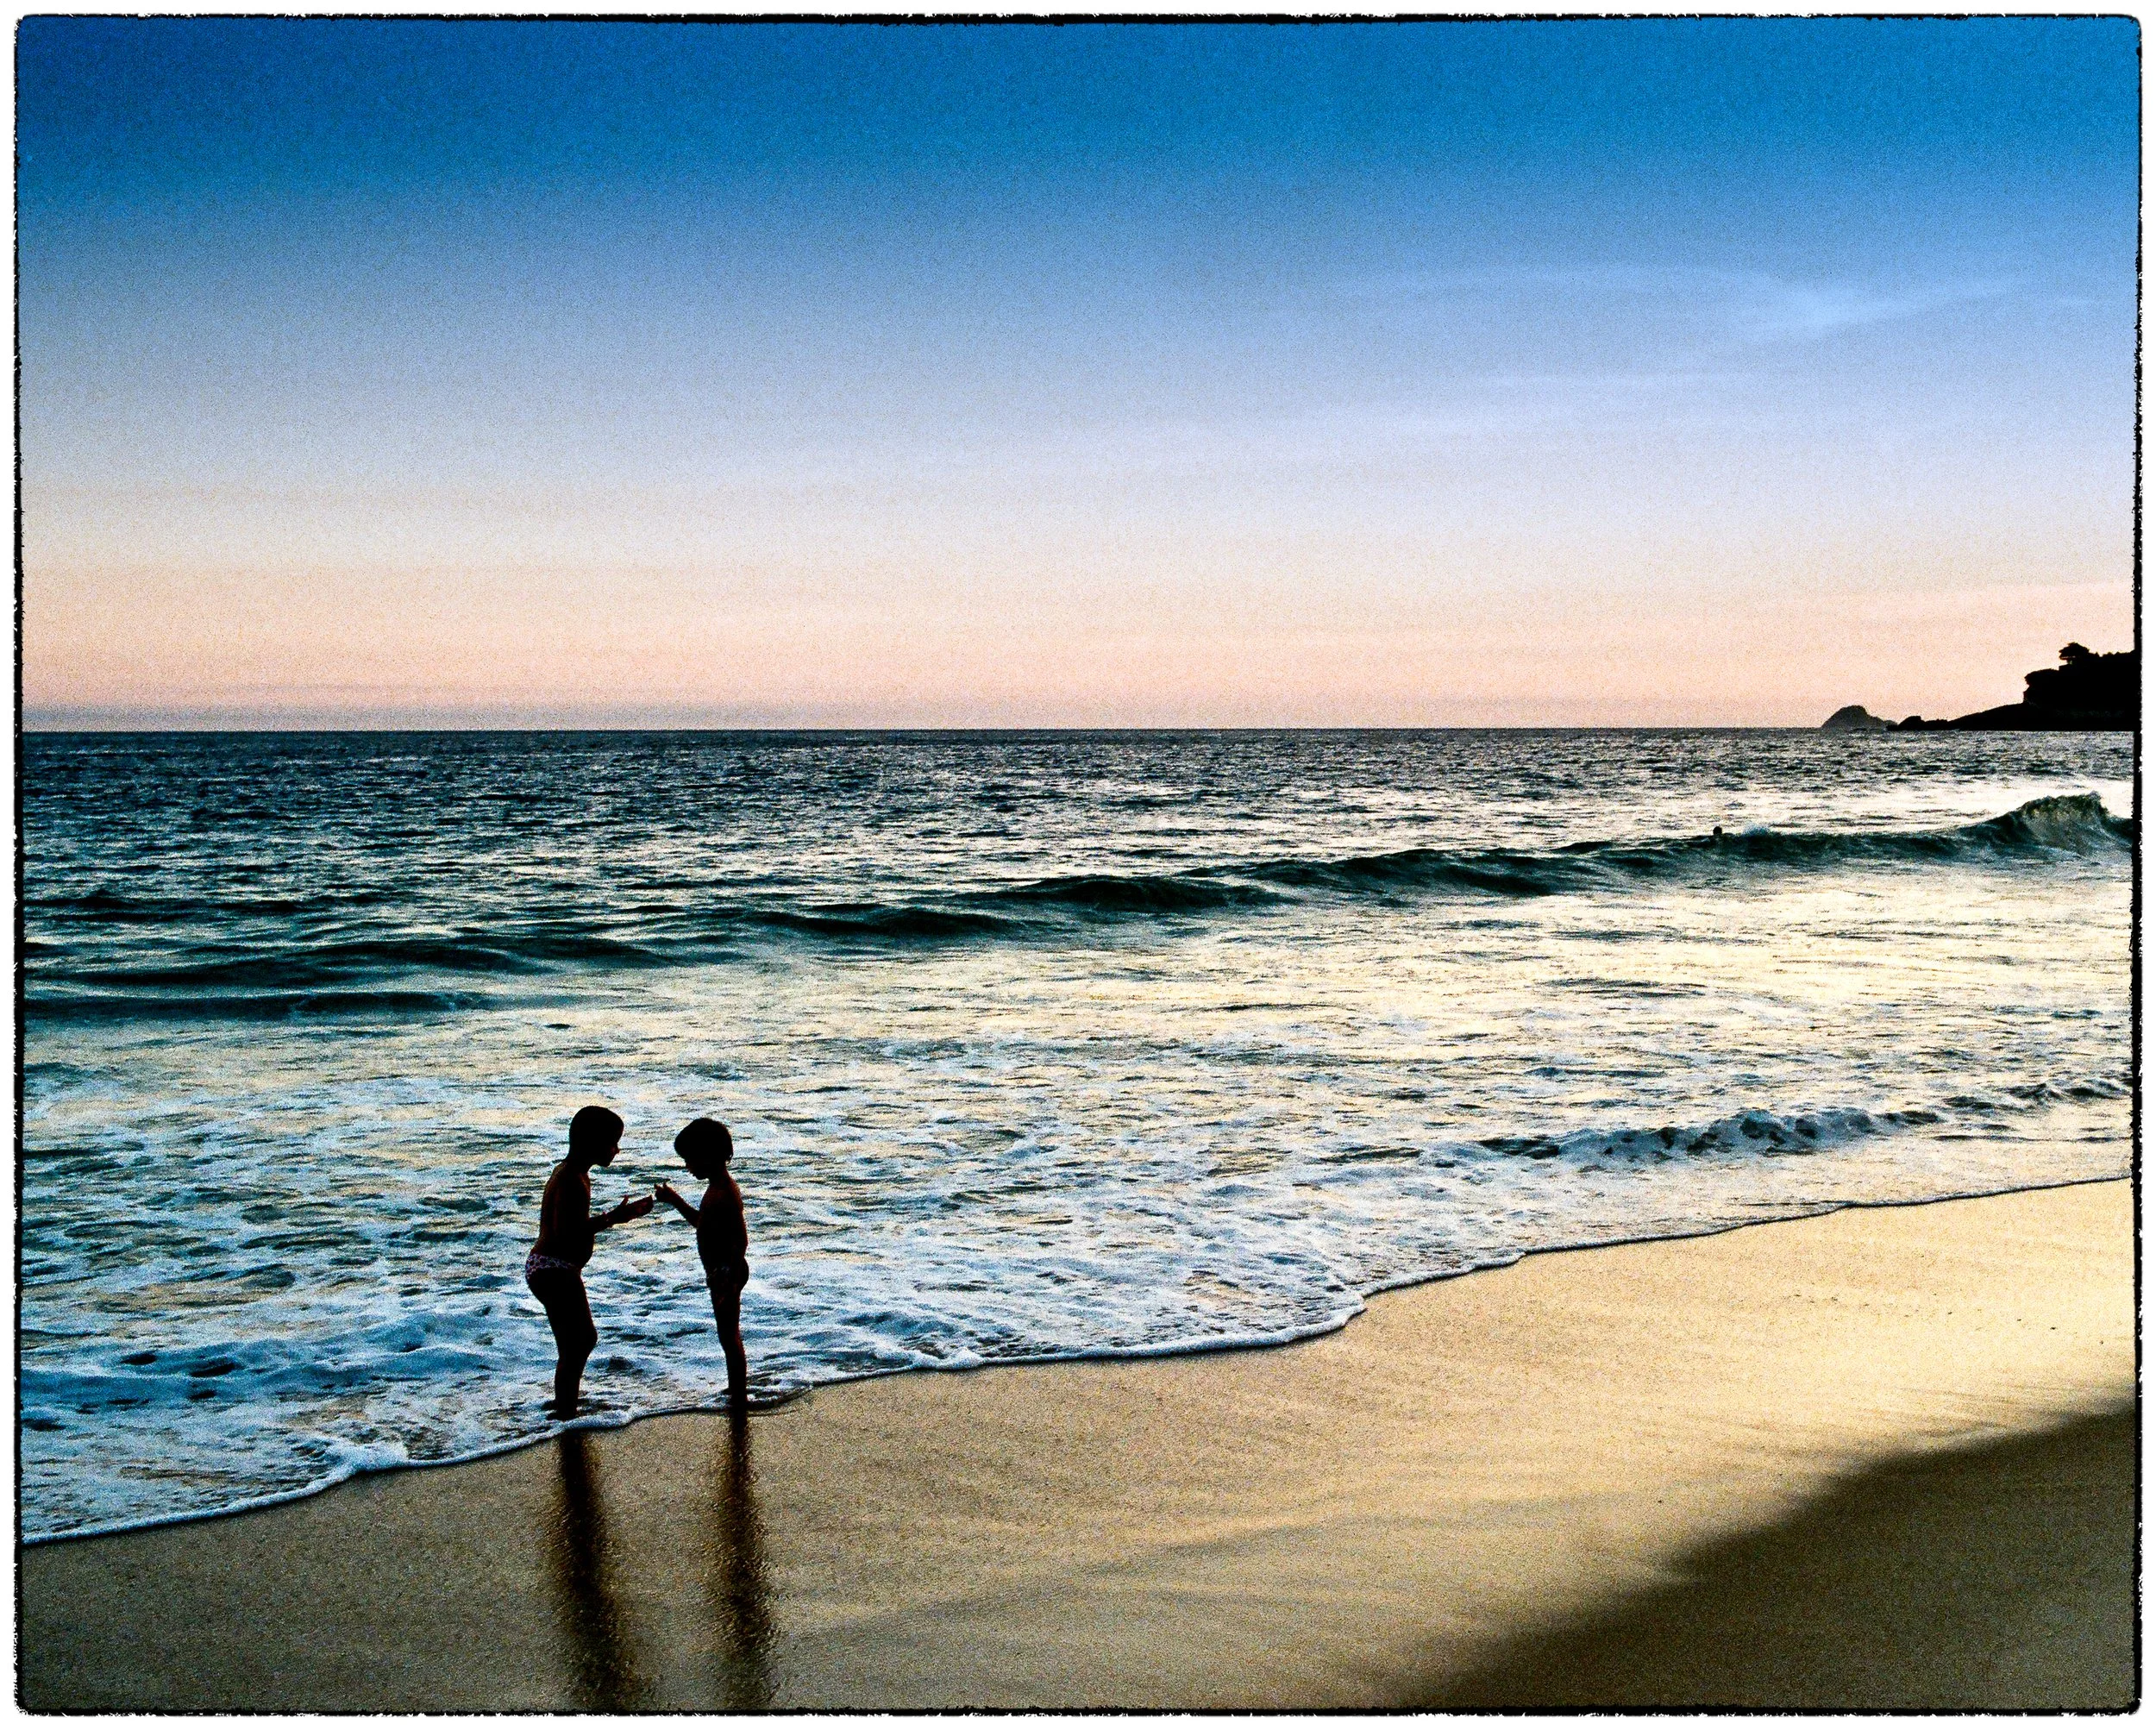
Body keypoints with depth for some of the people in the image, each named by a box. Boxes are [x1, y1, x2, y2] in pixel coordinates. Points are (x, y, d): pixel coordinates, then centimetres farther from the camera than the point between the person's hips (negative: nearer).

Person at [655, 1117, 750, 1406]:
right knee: (728, 1334, 20)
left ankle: (739, 1394, 7)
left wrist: (731, 1282, -26)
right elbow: (702, 1222, 25)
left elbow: (741, 1240, -26)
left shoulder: (726, 1193, -23)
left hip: (728, 1272, -11)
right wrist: (674, 1201, 19)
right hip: (720, 1271, 11)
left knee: (729, 1336, -1)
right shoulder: (716, 1187, 9)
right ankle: (736, 1387, 32)